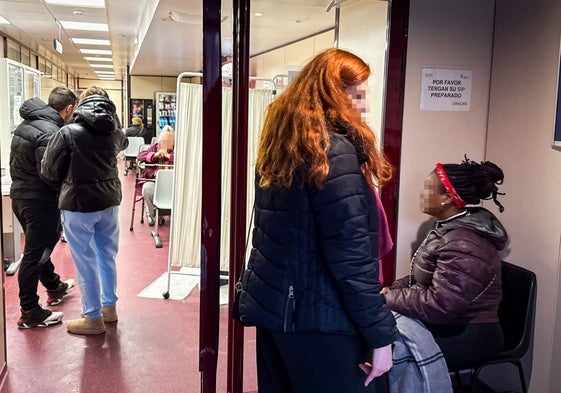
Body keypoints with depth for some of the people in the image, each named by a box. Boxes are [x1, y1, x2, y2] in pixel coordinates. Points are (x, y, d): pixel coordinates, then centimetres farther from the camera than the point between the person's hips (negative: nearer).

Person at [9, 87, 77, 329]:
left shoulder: (26, 124, 9)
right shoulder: (50, 132, -22)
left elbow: (15, 162, 15)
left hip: (19, 194, 10)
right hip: (39, 200, -10)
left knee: (39, 246, 23)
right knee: (34, 254, -1)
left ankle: (54, 287, 42)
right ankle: (29, 313, 9)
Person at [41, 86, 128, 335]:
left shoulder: (68, 132, -11)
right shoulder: (114, 131, 4)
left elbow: (49, 170, -4)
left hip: (79, 204, -5)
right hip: (109, 201, 6)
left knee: (85, 262, 5)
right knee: (107, 256, 18)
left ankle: (93, 318, 15)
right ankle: (109, 306, 31)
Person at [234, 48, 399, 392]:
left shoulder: (281, 144, 9)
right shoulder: (335, 151, -17)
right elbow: (350, 257, -21)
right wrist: (380, 334, -14)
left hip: (272, 303, 9)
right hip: (319, 316, -9)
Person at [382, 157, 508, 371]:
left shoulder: (463, 245, -27)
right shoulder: (448, 227, 6)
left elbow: (440, 306, -30)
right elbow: (426, 276, 14)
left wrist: (389, 299, -19)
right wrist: (393, 289, -3)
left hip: (467, 338, -9)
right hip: (447, 326, 9)